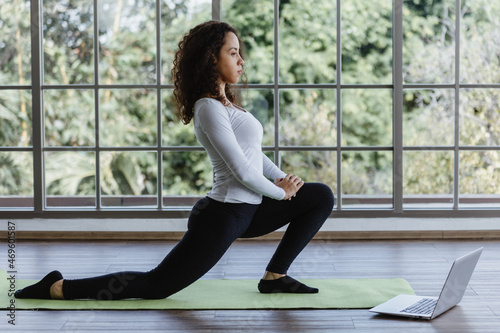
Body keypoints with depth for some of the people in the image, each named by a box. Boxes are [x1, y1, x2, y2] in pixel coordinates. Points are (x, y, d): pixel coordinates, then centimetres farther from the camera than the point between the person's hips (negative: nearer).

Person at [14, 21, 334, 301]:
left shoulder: (224, 103, 13)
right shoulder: (209, 108, -18)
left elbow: (253, 150, 22)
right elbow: (242, 170, -21)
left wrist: (284, 177, 6)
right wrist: (280, 192, -6)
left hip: (247, 211, 10)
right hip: (223, 216, -10)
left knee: (321, 196, 9)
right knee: (155, 285, -7)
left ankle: (275, 276, 11)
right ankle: (58, 288, 2)